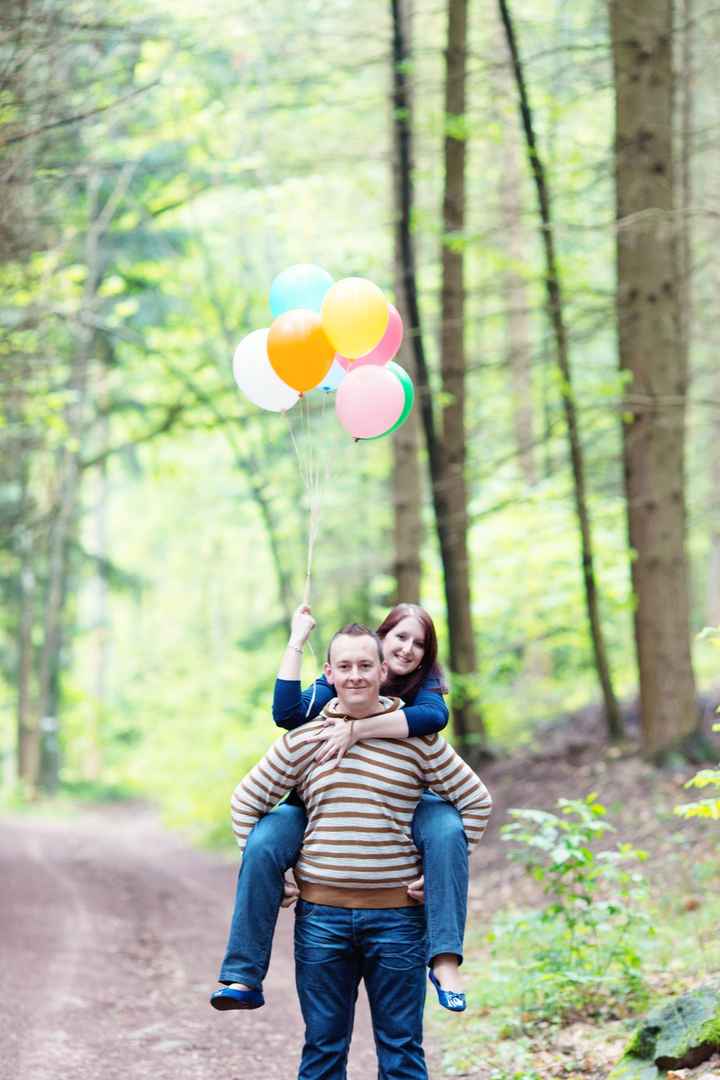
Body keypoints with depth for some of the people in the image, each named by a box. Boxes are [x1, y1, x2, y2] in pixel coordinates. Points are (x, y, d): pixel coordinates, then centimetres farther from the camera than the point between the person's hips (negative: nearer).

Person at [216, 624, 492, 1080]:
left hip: (396, 915, -1)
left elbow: (476, 800, 8)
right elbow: (246, 802, 12)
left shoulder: (419, 738, 0)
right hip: (322, 914, 1)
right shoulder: (302, 739, 3)